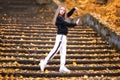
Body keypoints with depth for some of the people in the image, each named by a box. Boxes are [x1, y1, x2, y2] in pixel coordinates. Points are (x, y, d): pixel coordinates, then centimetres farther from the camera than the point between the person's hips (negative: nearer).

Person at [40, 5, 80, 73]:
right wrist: (75, 24, -10)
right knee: (55, 50, -12)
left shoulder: (62, 18, 16)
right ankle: (44, 62, -8)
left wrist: (74, 9, 22)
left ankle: (62, 67, 2)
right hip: (60, 36, -10)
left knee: (63, 52, 4)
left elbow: (69, 14, 31)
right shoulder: (59, 18, -10)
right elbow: (66, 24, -16)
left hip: (63, 36, 10)